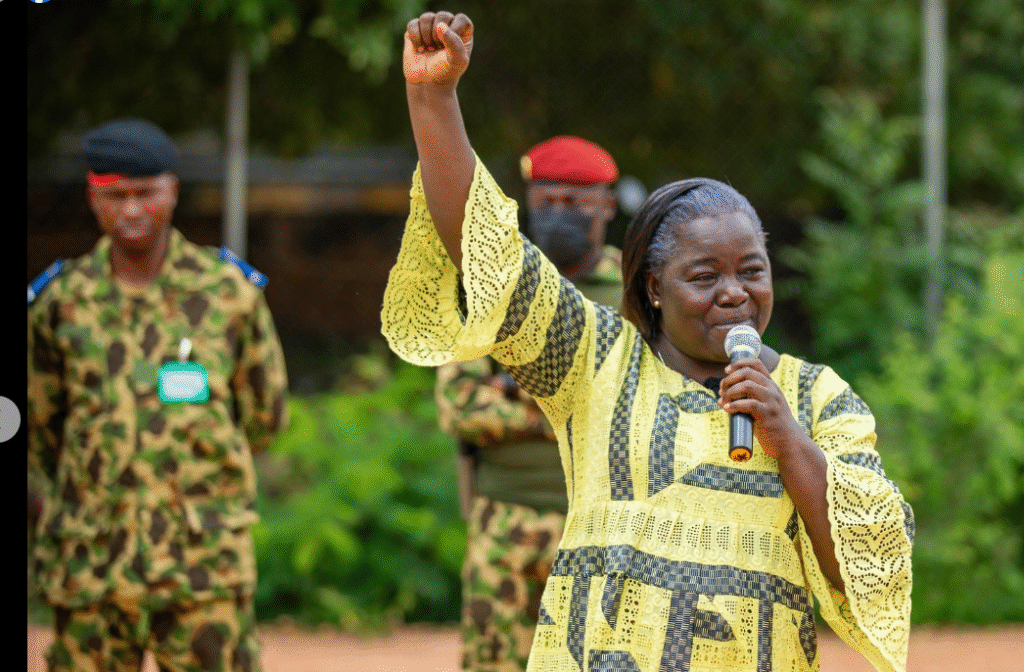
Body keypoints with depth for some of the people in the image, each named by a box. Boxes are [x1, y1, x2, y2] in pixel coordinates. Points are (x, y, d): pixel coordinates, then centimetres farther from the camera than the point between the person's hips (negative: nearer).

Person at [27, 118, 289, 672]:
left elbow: (264, 416, 12)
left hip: (204, 564, -1)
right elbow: (39, 427, 15)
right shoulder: (62, 301, 3)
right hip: (91, 565, 1)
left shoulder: (230, 292, 1)